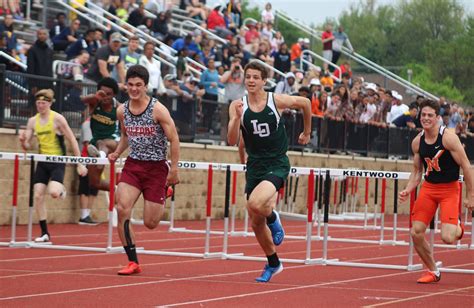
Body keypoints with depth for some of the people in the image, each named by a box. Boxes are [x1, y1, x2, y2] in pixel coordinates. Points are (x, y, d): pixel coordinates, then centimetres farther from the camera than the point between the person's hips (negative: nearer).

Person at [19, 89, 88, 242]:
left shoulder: (57, 118, -10)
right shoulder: (33, 121, 5)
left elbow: (72, 141, -7)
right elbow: (27, 146, 8)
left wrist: (80, 164, -8)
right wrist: (23, 141, -17)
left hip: (57, 161, -5)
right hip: (42, 162, 5)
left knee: (54, 192, -25)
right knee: (38, 195, -4)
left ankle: (61, 189, 14)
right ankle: (45, 233, 5)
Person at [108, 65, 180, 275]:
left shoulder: (158, 110, -13)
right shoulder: (122, 111, 2)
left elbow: (174, 140, -8)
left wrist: (174, 170, -9)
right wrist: (117, 153, 5)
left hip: (156, 167, -4)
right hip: (133, 165, 4)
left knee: (150, 223, 1)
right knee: (122, 209, -18)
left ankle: (164, 195, 37)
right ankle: (133, 262, -9)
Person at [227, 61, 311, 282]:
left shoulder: (277, 101, -9)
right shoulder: (237, 106, -3)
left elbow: (305, 103, 10)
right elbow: (232, 141, -10)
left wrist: (306, 132, 19)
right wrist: (237, 118, -25)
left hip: (277, 164, -4)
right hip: (254, 166, 4)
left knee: (255, 203, -32)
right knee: (256, 223, 10)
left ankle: (273, 219, 4)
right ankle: (273, 264, 33)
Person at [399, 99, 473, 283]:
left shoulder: (448, 138, -16)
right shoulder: (417, 142, 0)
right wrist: (407, 190, -6)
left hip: (449, 189, -5)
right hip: (428, 187, 5)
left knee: (447, 238, -18)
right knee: (416, 232, -5)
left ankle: (458, 227, 21)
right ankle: (433, 272, 15)